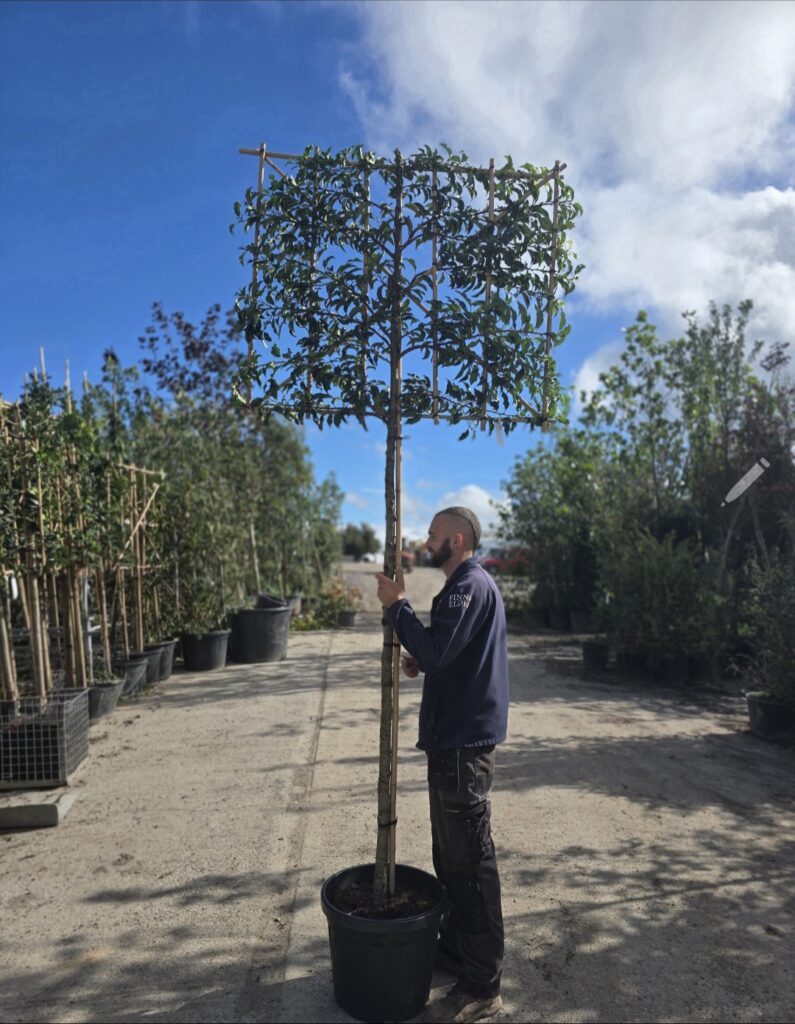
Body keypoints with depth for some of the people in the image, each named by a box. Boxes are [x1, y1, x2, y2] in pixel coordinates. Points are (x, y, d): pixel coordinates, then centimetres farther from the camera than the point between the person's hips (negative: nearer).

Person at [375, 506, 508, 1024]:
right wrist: (420, 661, 6)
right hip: (455, 736, 10)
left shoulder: (471, 585, -17)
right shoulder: (468, 584, 15)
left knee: (472, 860, 0)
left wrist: (397, 604, -17)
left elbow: (435, 651, -27)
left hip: (465, 741, -10)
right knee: (451, 854, 21)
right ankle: (455, 946, 36)